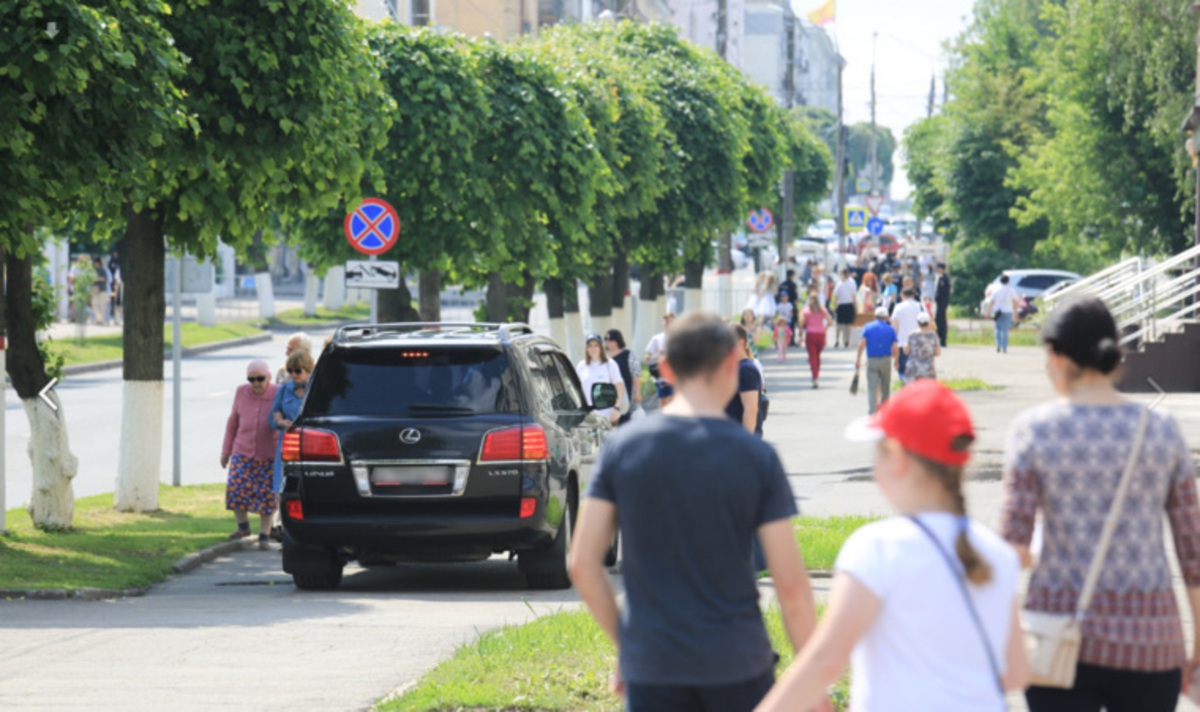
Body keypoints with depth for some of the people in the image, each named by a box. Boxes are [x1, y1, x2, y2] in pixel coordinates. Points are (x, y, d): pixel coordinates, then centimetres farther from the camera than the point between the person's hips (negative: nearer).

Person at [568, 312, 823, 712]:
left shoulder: (621, 449, -1)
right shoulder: (756, 457, -5)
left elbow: (582, 563, -2)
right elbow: (790, 583, -6)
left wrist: (622, 642, 10)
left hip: (650, 662, 1)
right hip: (736, 663, -1)